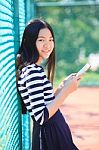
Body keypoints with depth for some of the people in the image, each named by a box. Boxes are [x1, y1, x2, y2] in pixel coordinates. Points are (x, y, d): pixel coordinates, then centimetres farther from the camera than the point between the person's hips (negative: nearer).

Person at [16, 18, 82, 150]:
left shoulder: (34, 69, 9)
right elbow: (41, 117, -25)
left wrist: (62, 86, 6)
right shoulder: (32, 72, -20)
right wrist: (66, 90, -21)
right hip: (49, 135, -10)